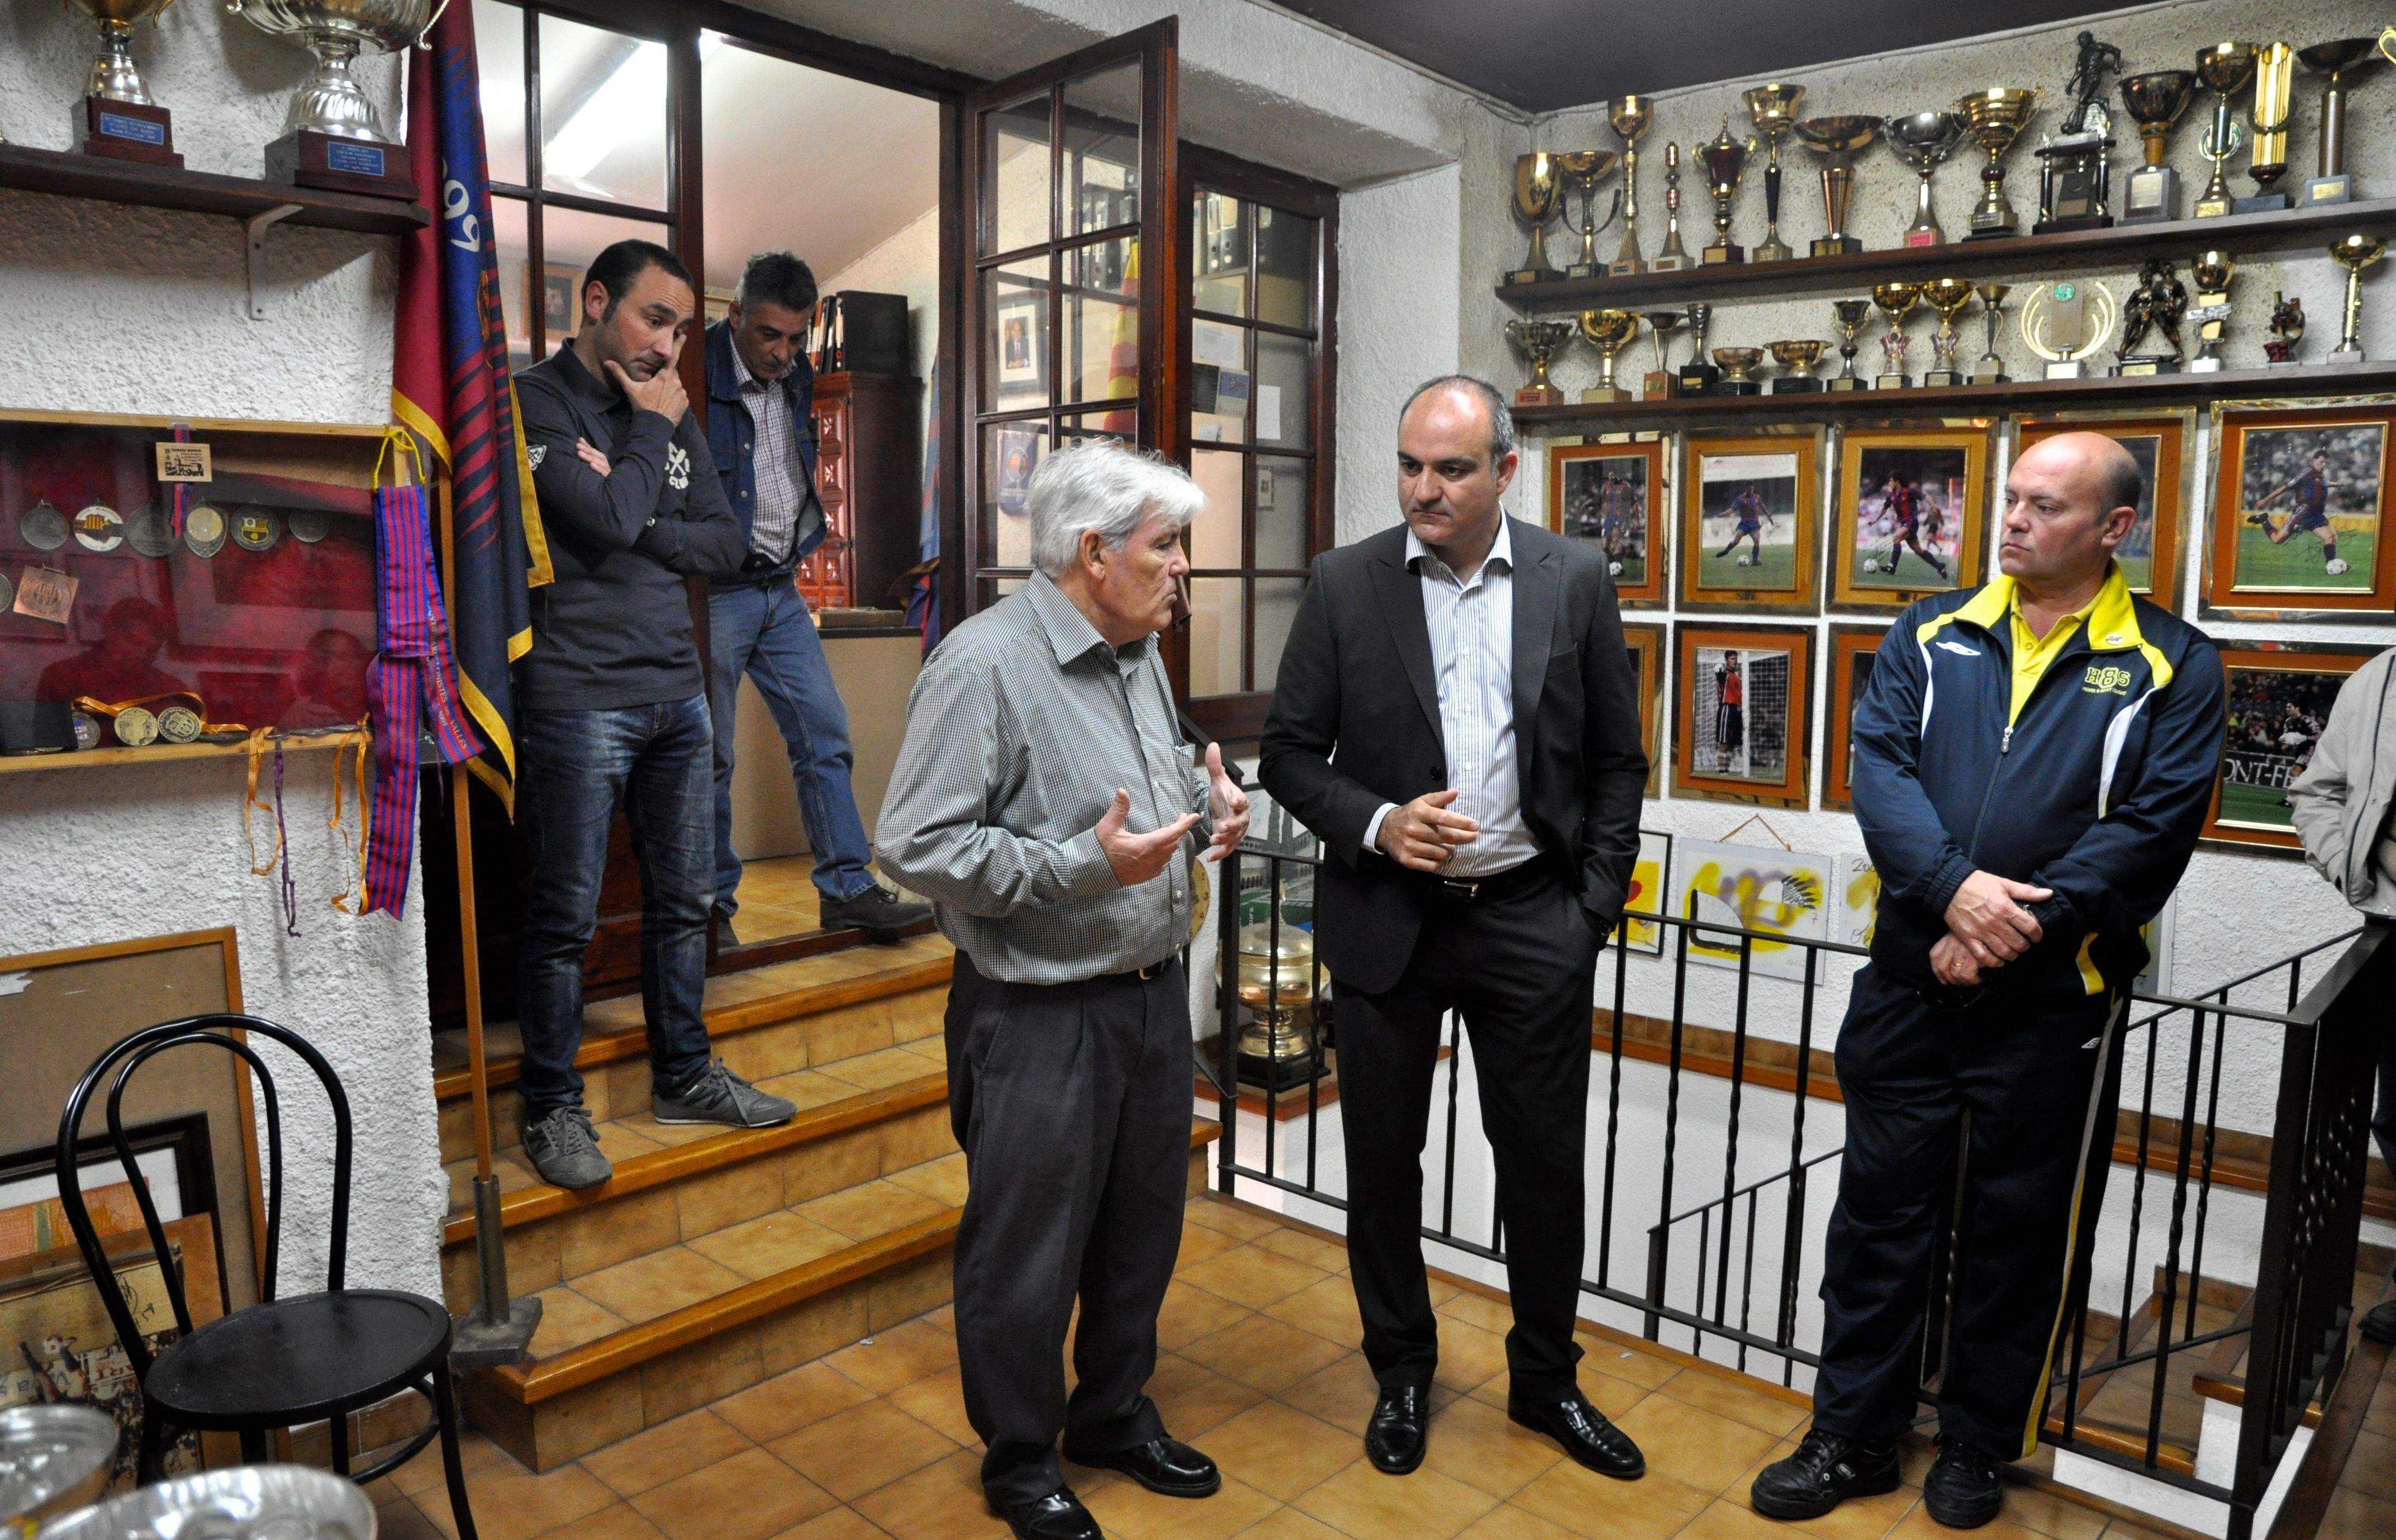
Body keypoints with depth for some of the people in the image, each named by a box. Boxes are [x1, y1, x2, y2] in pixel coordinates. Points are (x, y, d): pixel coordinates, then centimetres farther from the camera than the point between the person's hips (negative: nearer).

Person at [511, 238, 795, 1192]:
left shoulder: (673, 414, 15)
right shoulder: (537, 400, -5)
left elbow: (724, 546, 8)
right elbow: (607, 519, -19)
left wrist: (641, 524, -8)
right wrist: (649, 430, -5)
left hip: (676, 691, 7)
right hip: (579, 697, -7)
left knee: (681, 900, 14)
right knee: (566, 916, 1)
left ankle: (684, 1077, 28)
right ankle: (552, 1107, 16)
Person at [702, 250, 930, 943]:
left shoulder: (796, 378, 10)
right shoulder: (697, 375, -12)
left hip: (782, 588, 7)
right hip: (715, 593, -6)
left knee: (825, 736, 3)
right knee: (710, 756, 2)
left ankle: (847, 888, 8)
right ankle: (713, 905, 14)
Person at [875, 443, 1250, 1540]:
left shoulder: (1140, 655, 9)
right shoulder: (984, 664, -18)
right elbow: (915, 846, -21)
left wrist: (1207, 811, 0)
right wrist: (1087, 866, -26)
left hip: (1152, 990, 8)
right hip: (1040, 1016, -8)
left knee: (1142, 1229, 20)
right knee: (1027, 1252, 9)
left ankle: (1114, 1415, 43)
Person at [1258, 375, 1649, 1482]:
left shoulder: (1575, 581, -1)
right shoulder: (1345, 584, -4)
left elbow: (1616, 759, 5)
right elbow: (1290, 753, -1)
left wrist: (1596, 903, 1)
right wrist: (1375, 824, -17)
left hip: (1533, 921, 1)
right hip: (1387, 919, 0)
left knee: (1544, 1162, 12)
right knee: (1382, 1160, 13)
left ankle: (1545, 1380, 35)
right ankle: (1401, 1373, 36)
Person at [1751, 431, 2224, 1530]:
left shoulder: (2172, 667, -1)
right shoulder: (1932, 636, 5)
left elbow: (2154, 825, -10)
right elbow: (1878, 767, -6)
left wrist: (2019, 927, -18)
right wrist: (1954, 885, -21)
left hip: (2055, 1002, -2)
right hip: (1907, 983, 2)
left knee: (2020, 1231, 12)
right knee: (1880, 1210, 10)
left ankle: (1978, 1445, 33)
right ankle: (1853, 1438, 26)